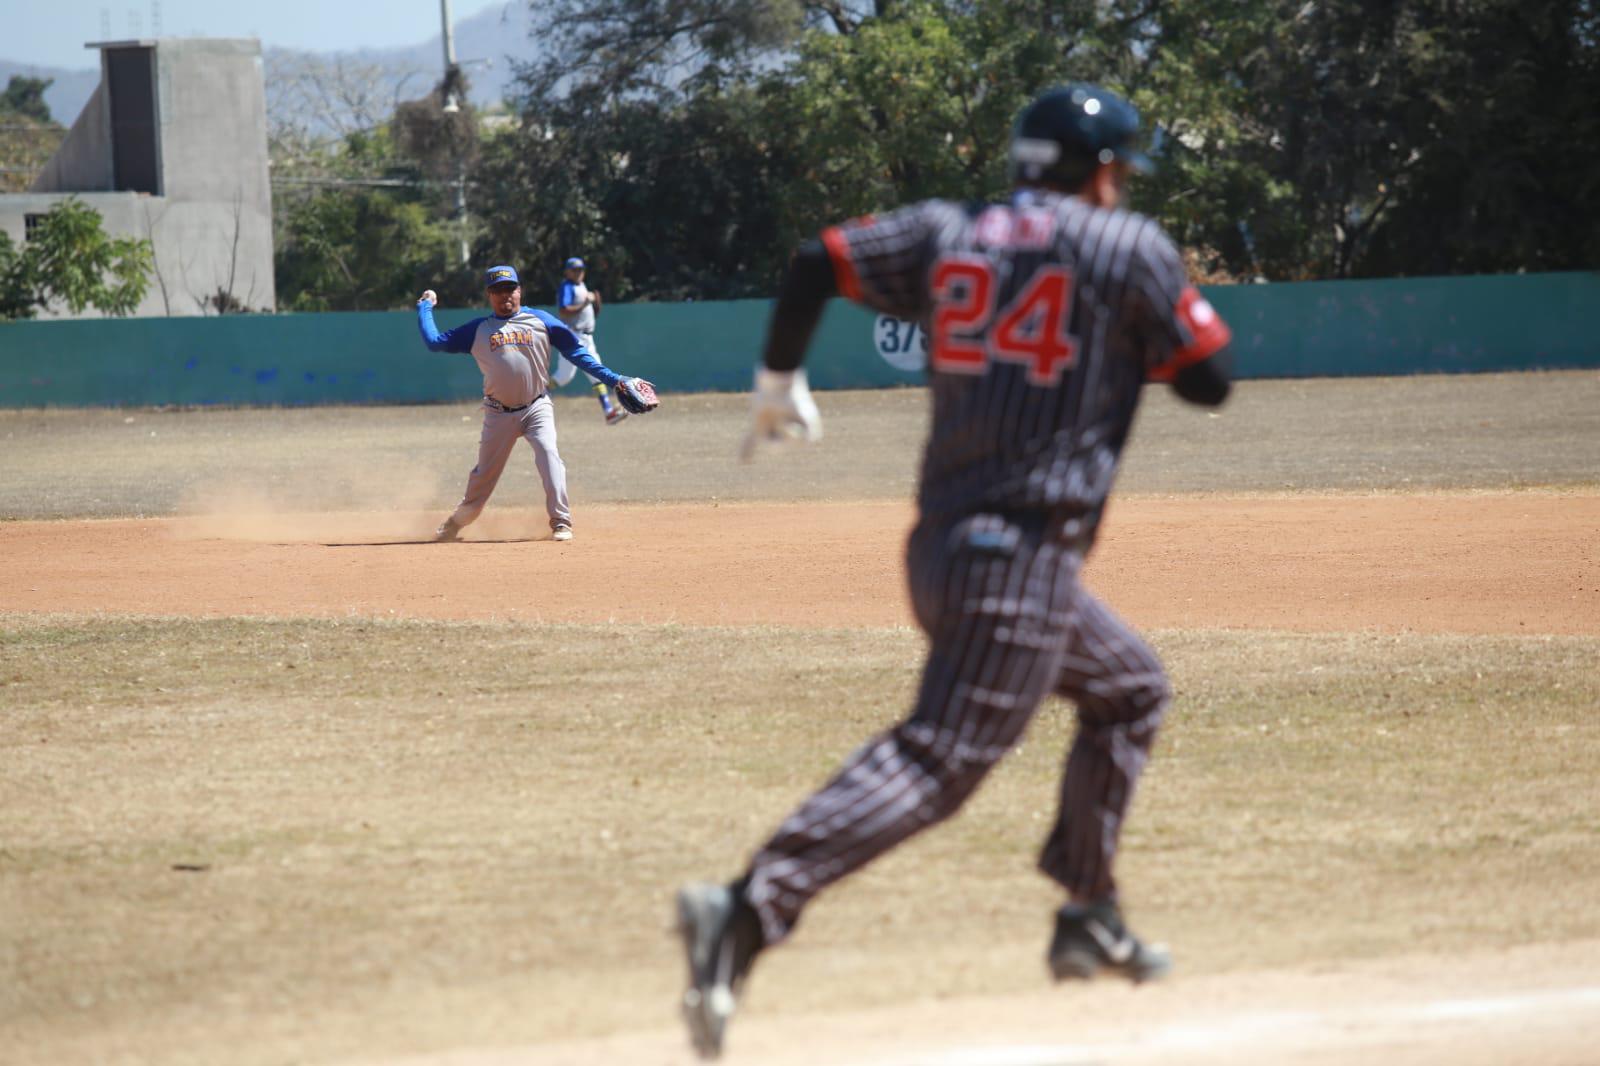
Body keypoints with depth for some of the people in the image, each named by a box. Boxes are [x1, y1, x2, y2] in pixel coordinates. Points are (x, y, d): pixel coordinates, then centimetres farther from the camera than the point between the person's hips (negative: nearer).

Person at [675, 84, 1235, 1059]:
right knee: (941, 759, -17)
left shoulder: (946, 234, 12)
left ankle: (1090, 920, 27)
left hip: (942, 546, 8)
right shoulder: (1130, 249, -1)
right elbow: (1210, 380, 1)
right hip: (1022, 557, -8)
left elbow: (817, 262, 5)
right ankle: (754, 907, -35)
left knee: (1131, 688, 27)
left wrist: (779, 380, 18)